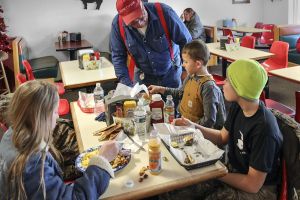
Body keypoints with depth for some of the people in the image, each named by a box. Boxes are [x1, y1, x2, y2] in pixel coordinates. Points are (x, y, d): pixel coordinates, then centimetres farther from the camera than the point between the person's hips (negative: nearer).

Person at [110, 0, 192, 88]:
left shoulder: (163, 12, -24)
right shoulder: (117, 24, -19)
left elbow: (186, 42, -15)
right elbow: (118, 57, -10)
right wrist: (127, 85, -18)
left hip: (170, 72, 0)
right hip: (142, 75, 1)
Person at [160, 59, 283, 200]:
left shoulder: (263, 128, -31)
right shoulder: (237, 107, -7)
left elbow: (253, 184, -25)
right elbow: (222, 137, 9)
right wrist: (194, 127, -4)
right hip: (234, 171, 6)